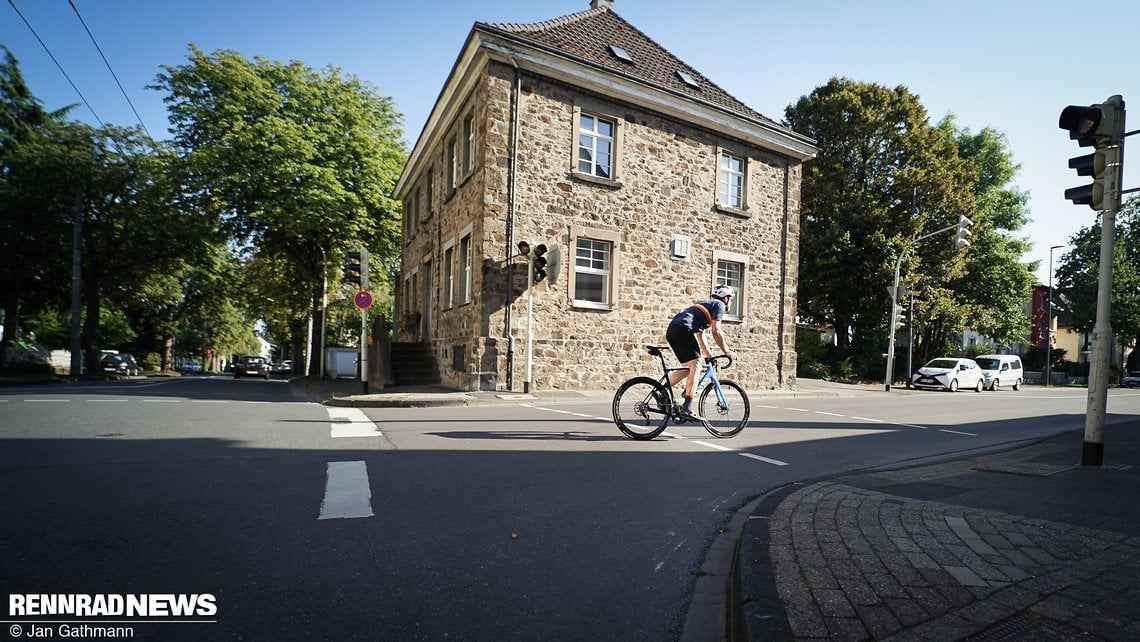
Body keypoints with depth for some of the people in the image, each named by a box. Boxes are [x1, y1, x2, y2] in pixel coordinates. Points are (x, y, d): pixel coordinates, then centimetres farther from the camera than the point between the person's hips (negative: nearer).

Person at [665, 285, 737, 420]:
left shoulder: (704, 305, 35)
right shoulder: (719, 305, 9)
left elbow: (700, 335, 35)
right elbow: (716, 331, -2)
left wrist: (710, 356, 35)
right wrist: (726, 351, 7)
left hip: (671, 330, 9)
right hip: (683, 329, -9)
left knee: (688, 368, 15)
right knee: (695, 366, -9)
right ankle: (687, 408, -15)